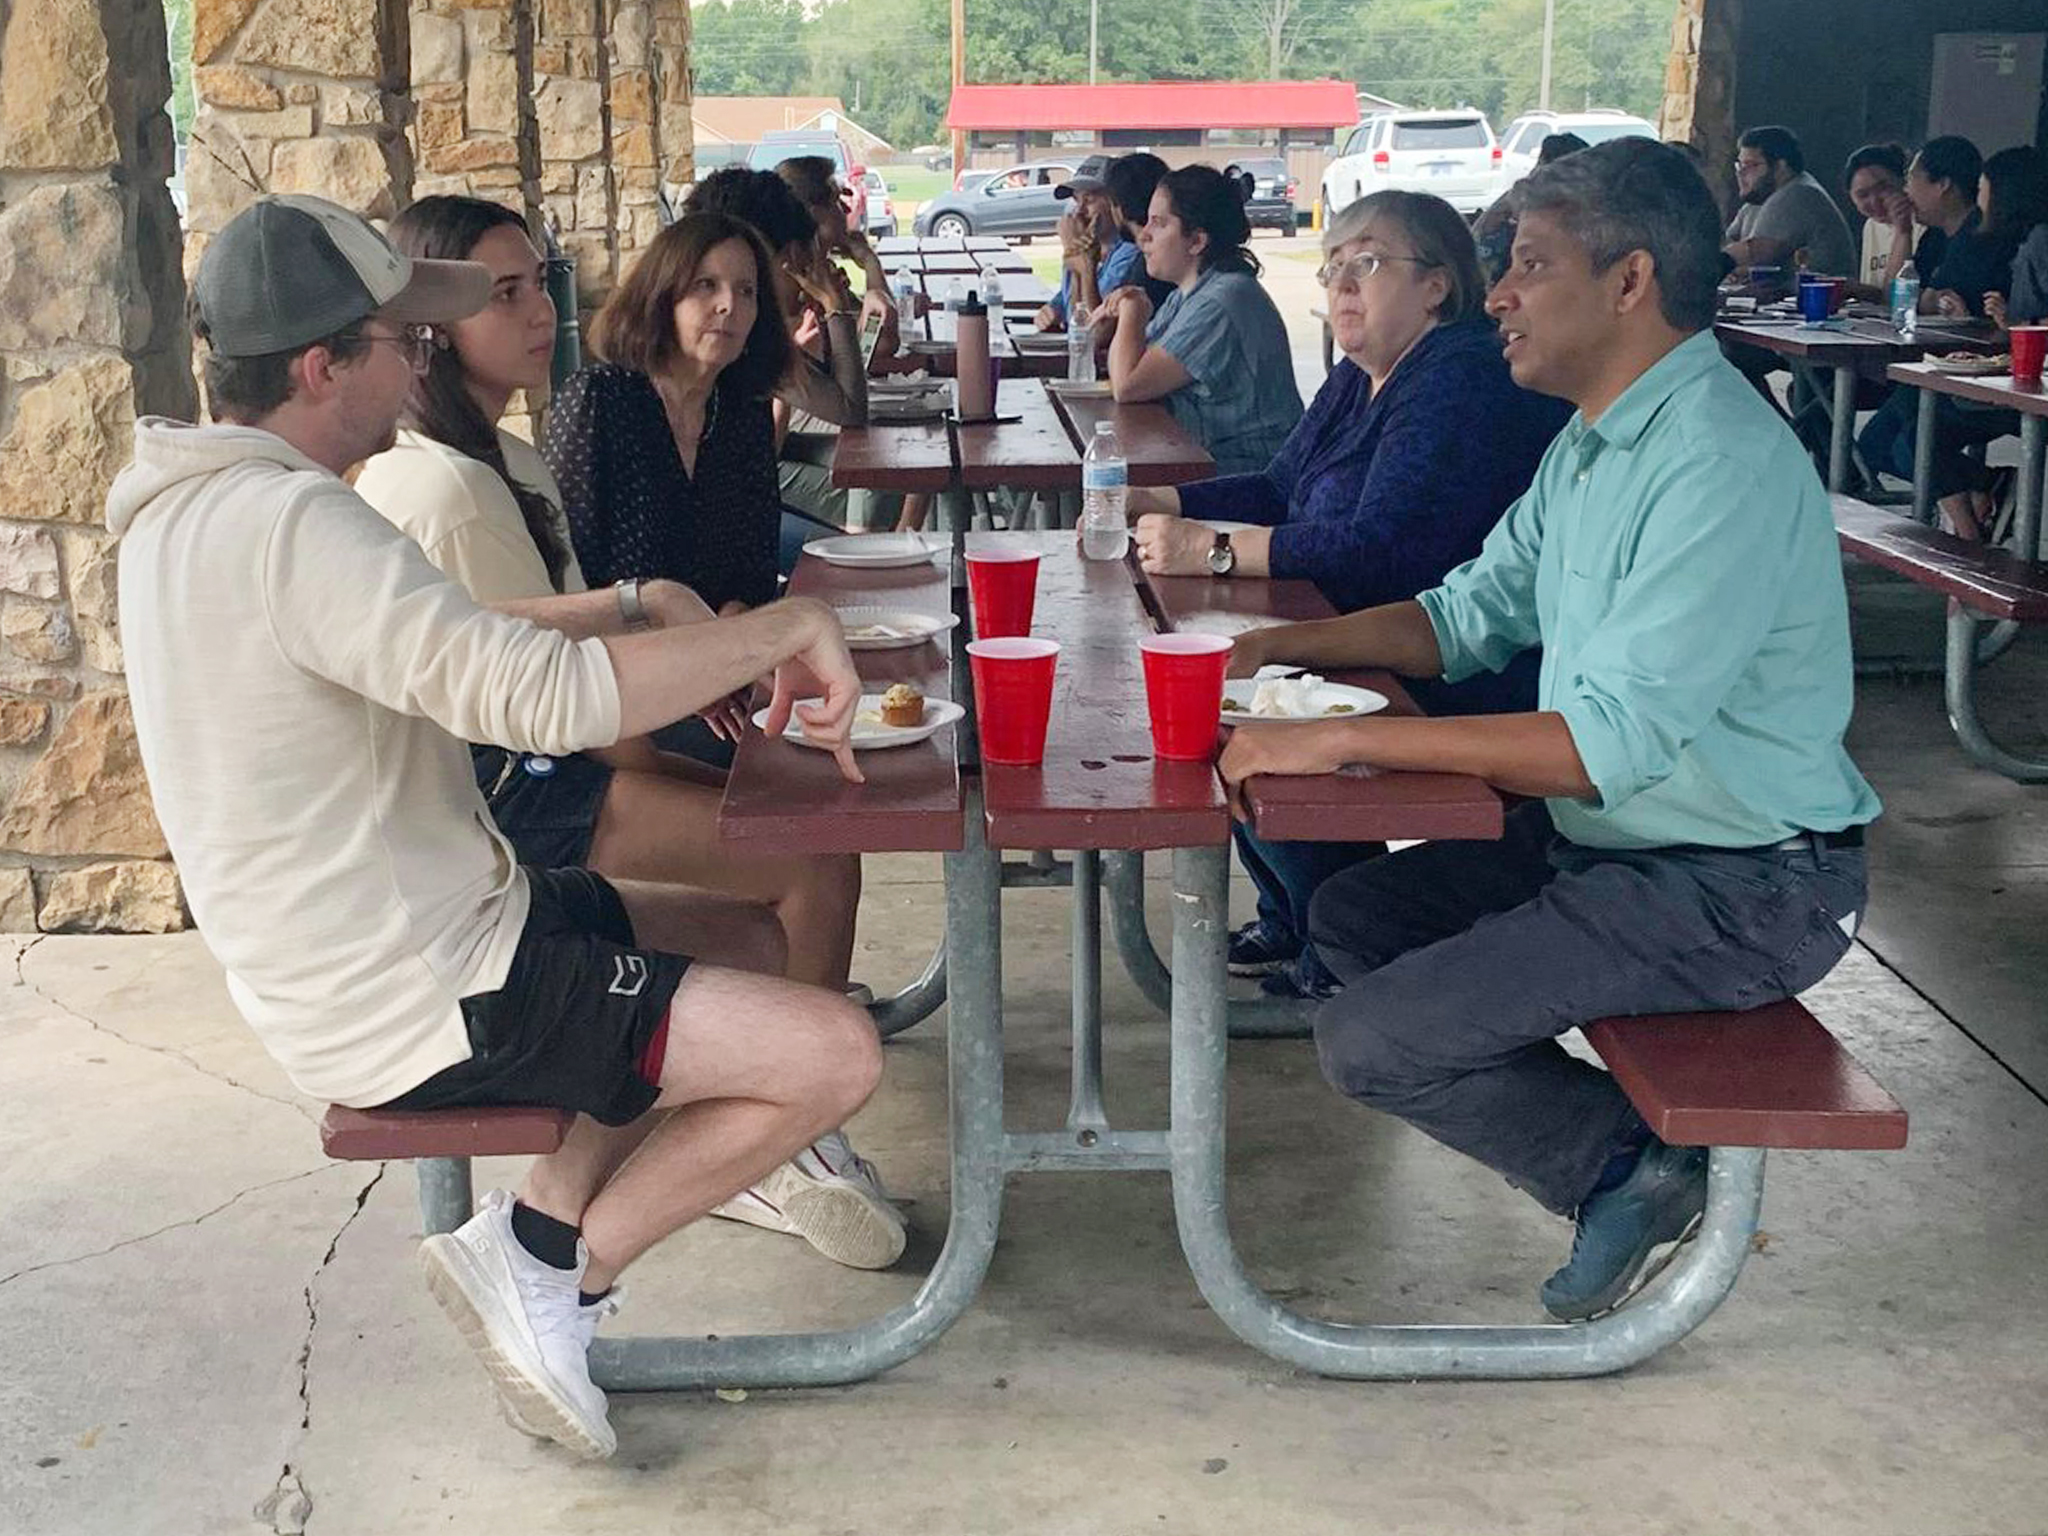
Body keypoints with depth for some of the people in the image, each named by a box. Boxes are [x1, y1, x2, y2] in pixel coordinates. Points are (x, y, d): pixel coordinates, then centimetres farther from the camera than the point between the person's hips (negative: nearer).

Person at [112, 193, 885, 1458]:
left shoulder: (202, 509, 8)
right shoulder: (292, 524, -26)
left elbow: (448, 642, 18)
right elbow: (544, 694, -35)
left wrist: (630, 610, 7)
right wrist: (789, 627, -23)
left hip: (360, 956, 10)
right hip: (418, 1002, -10)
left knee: (749, 940, 20)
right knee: (836, 1053, -12)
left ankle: (543, 1230, 12)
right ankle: (550, 1273, 2)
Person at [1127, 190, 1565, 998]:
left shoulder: (1463, 384, -20)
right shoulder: (1358, 380, 13)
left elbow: (1385, 549, -30)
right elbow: (1279, 488, 22)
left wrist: (1213, 552, -29)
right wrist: (1155, 503, 8)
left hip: (1460, 693, -11)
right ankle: (1287, 923, 18)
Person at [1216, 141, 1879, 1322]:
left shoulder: (1724, 466, -25)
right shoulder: (1592, 444, 8)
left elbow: (1612, 743, -31)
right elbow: (1472, 616, 16)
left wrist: (1341, 739, -30)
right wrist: (1278, 645, 2)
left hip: (1744, 890, -10)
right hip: (1611, 835, 10)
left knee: (1370, 1044, -14)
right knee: (1353, 916, 13)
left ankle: (1629, 1162, 6)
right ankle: (1606, 1145, 11)